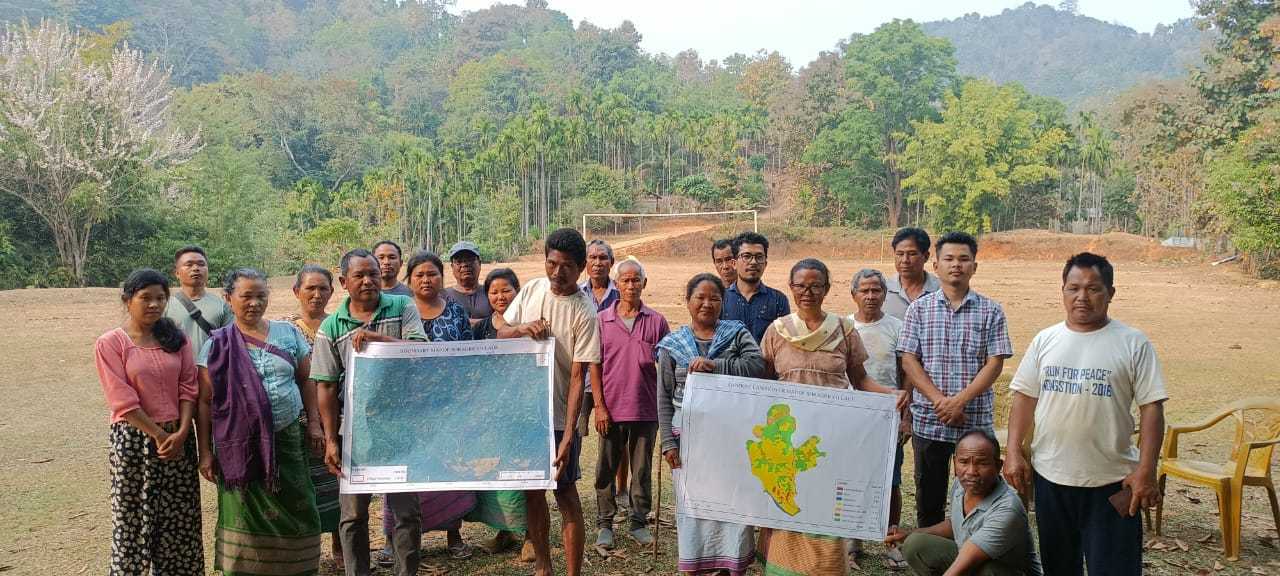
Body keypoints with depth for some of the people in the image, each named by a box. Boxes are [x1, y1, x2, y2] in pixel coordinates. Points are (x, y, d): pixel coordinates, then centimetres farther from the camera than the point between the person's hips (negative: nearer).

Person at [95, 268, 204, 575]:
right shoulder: (109, 343, -5)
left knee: (180, 517, 7)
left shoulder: (176, 338, 6)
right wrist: (159, 436, -13)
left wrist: (181, 433, -11)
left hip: (179, 437, 3)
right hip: (134, 438, -3)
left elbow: (188, 388, 1)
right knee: (133, 516, 4)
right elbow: (123, 401, -11)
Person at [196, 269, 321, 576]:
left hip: (287, 438, 2)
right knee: (247, 519, 4)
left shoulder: (288, 333, 5)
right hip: (240, 444, -2)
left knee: (295, 514, 4)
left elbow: (307, 381, 10)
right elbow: (204, 401, 0)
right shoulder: (218, 344, -1)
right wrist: (205, 451, -3)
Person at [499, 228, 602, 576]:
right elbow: (500, 335, 8)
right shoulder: (532, 290, 1)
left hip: (558, 416, -5)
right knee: (532, 490, 14)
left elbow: (578, 377, -16)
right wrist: (522, 328, -16)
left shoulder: (583, 312, -15)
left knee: (566, 494, 0)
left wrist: (568, 435, -22)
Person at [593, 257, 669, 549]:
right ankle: (605, 524, 20)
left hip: (646, 409, 0)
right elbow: (594, 367, 1)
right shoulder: (602, 320, 1)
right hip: (611, 409, 0)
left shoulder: (656, 321, 1)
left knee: (642, 469, 10)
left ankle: (639, 522, 22)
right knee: (606, 469, 8)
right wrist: (599, 406, -4)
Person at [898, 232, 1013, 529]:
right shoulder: (919, 309, 4)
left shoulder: (990, 311, 3)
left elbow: (995, 363, -3)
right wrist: (940, 401, -13)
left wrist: (961, 400, -15)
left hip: (976, 421, -1)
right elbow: (908, 361, -2)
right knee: (928, 499, 10)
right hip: (928, 421, 1)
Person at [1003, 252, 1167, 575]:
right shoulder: (1045, 340, 4)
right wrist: (1014, 453, -1)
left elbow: (1152, 407, -7)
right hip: (1050, 476, 3)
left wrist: (1146, 470, -14)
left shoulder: (1133, 343, -5)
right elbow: (1024, 397, 7)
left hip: (1111, 481, -3)